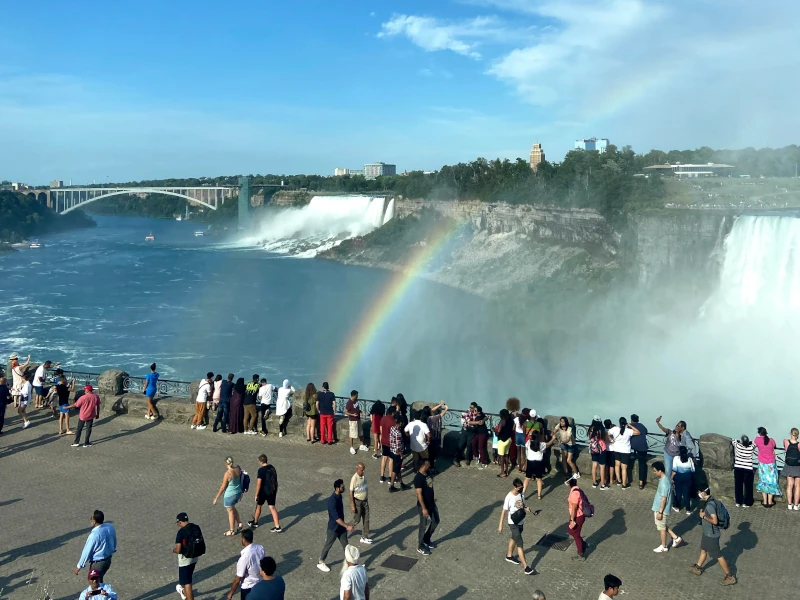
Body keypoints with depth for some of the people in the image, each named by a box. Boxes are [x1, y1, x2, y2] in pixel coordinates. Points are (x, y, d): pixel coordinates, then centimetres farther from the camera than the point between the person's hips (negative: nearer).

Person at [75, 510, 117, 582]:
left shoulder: (94, 535, -29)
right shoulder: (110, 527, -9)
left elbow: (87, 552, -19)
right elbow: (114, 542, 7)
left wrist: (79, 566, -7)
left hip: (97, 563, -7)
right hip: (108, 560, 7)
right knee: (100, 580, 27)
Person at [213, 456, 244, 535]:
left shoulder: (227, 474, -27)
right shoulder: (238, 468, -8)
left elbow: (223, 487, -19)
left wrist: (216, 498, -8)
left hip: (230, 495, -7)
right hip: (238, 492, 7)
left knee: (230, 512, 11)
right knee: (233, 508, 29)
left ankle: (232, 531, 25)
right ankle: (239, 523, 33)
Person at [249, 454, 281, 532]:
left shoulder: (261, 470, -19)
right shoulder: (272, 467, 4)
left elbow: (259, 483, -20)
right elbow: (275, 479, 13)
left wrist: (256, 495, -13)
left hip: (264, 491, -6)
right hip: (273, 491, 6)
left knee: (258, 506, 17)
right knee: (272, 507, 7)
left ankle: (255, 522, 36)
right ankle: (277, 527, 1)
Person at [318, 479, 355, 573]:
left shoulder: (339, 496, -2)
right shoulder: (332, 501, -31)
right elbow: (336, 518, -31)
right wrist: (347, 526, -29)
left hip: (341, 527, 7)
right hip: (333, 528, -7)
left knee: (345, 545, 13)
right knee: (328, 546, 13)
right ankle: (321, 563, 33)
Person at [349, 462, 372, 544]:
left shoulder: (364, 475, -3)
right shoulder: (354, 478, -24)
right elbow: (351, 492, -19)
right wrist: (352, 505, -17)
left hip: (365, 500, 7)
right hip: (357, 501, -7)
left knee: (366, 519, 11)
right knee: (357, 520, 4)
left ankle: (364, 537, 22)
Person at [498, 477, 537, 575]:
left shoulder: (522, 493, -4)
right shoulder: (509, 497, -23)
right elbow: (504, 511, -16)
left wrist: (526, 508, -11)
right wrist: (500, 525, -12)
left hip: (521, 522, 7)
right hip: (513, 523, -7)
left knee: (514, 538, 26)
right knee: (520, 544, -7)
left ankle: (509, 556, 49)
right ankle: (526, 568, -6)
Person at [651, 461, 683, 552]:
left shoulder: (664, 483, -28)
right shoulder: (664, 479, 3)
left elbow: (664, 499, -24)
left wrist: (660, 512, -19)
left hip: (662, 509, -9)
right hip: (659, 508, 9)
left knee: (661, 527, 7)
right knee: (663, 526, 23)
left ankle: (664, 547, 22)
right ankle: (676, 538, 32)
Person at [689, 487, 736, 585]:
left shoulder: (710, 505, -29)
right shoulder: (711, 502, 2)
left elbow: (715, 521, -32)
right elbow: (712, 516, 14)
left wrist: (703, 516, -22)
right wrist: (704, 513, 3)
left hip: (711, 535, -10)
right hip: (707, 533, 10)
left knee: (718, 556, 2)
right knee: (703, 550, 25)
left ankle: (730, 577, 13)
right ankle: (697, 568, 43)